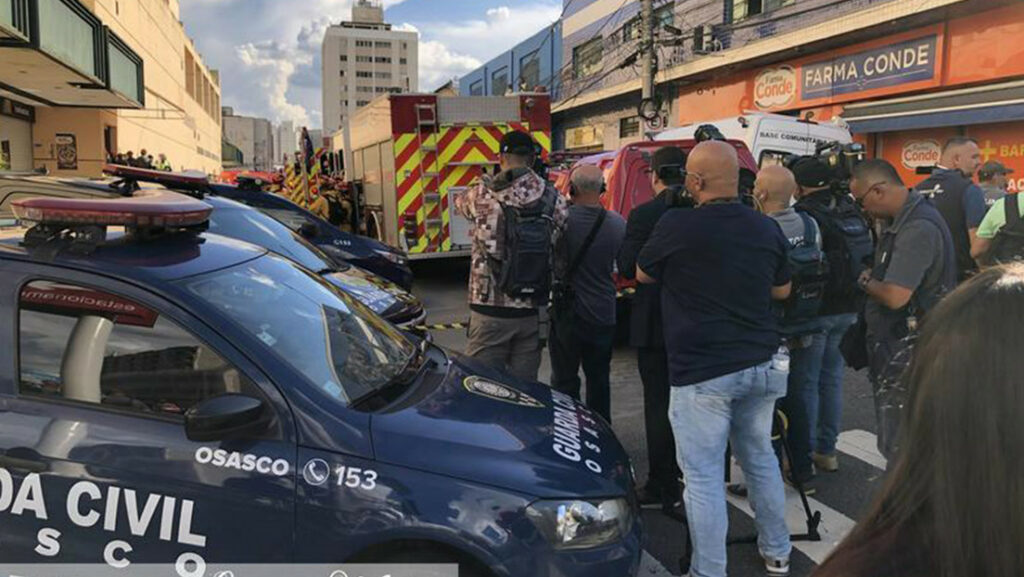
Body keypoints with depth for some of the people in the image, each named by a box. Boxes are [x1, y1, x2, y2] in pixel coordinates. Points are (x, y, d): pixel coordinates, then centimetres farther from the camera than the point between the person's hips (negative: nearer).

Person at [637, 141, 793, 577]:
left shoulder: (677, 226, -13)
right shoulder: (767, 228, 3)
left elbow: (643, 275, 5)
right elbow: (782, 291, 16)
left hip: (701, 371, -6)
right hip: (760, 364, 6)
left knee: (703, 476, 3)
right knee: (760, 458, 22)